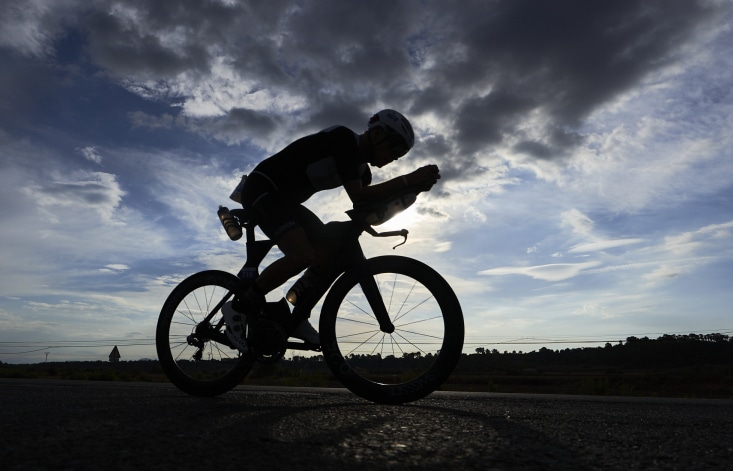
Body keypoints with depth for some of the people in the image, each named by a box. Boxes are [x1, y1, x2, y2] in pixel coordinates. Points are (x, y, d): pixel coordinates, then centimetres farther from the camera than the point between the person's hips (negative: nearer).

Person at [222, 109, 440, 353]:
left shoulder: (361, 168, 8)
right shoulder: (344, 138, -20)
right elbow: (357, 196, -30)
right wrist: (408, 180, -30)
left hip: (283, 199, 10)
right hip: (261, 190, -10)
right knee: (303, 256, -26)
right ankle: (240, 307, -9)